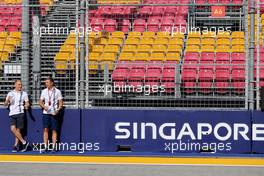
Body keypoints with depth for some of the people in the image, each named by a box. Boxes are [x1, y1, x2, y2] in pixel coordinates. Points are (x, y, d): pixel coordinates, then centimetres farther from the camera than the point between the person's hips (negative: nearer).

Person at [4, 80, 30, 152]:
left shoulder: (24, 93, 8)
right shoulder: (10, 93, 10)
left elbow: (27, 103, 9)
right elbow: (5, 103, 10)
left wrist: (26, 105, -14)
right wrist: (8, 101, -12)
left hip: (20, 113, -1)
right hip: (12, 113, 1)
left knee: (18, 130, -4)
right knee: (13, 129, -12)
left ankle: (16, 145, 6)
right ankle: (24, 142, -5)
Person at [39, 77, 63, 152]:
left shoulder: (57, 91, 1)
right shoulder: (44, 91, 10)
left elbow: (61, 103, 2)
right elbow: (41, 102, 12)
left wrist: (58, 109, -14)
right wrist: (44, 106, -9)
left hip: (54, 113, -2)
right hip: (46, 113, 2)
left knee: (54, 130, -2)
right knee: (45, 129, -4)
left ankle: (54, 147, 2)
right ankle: (46, 147, -1)